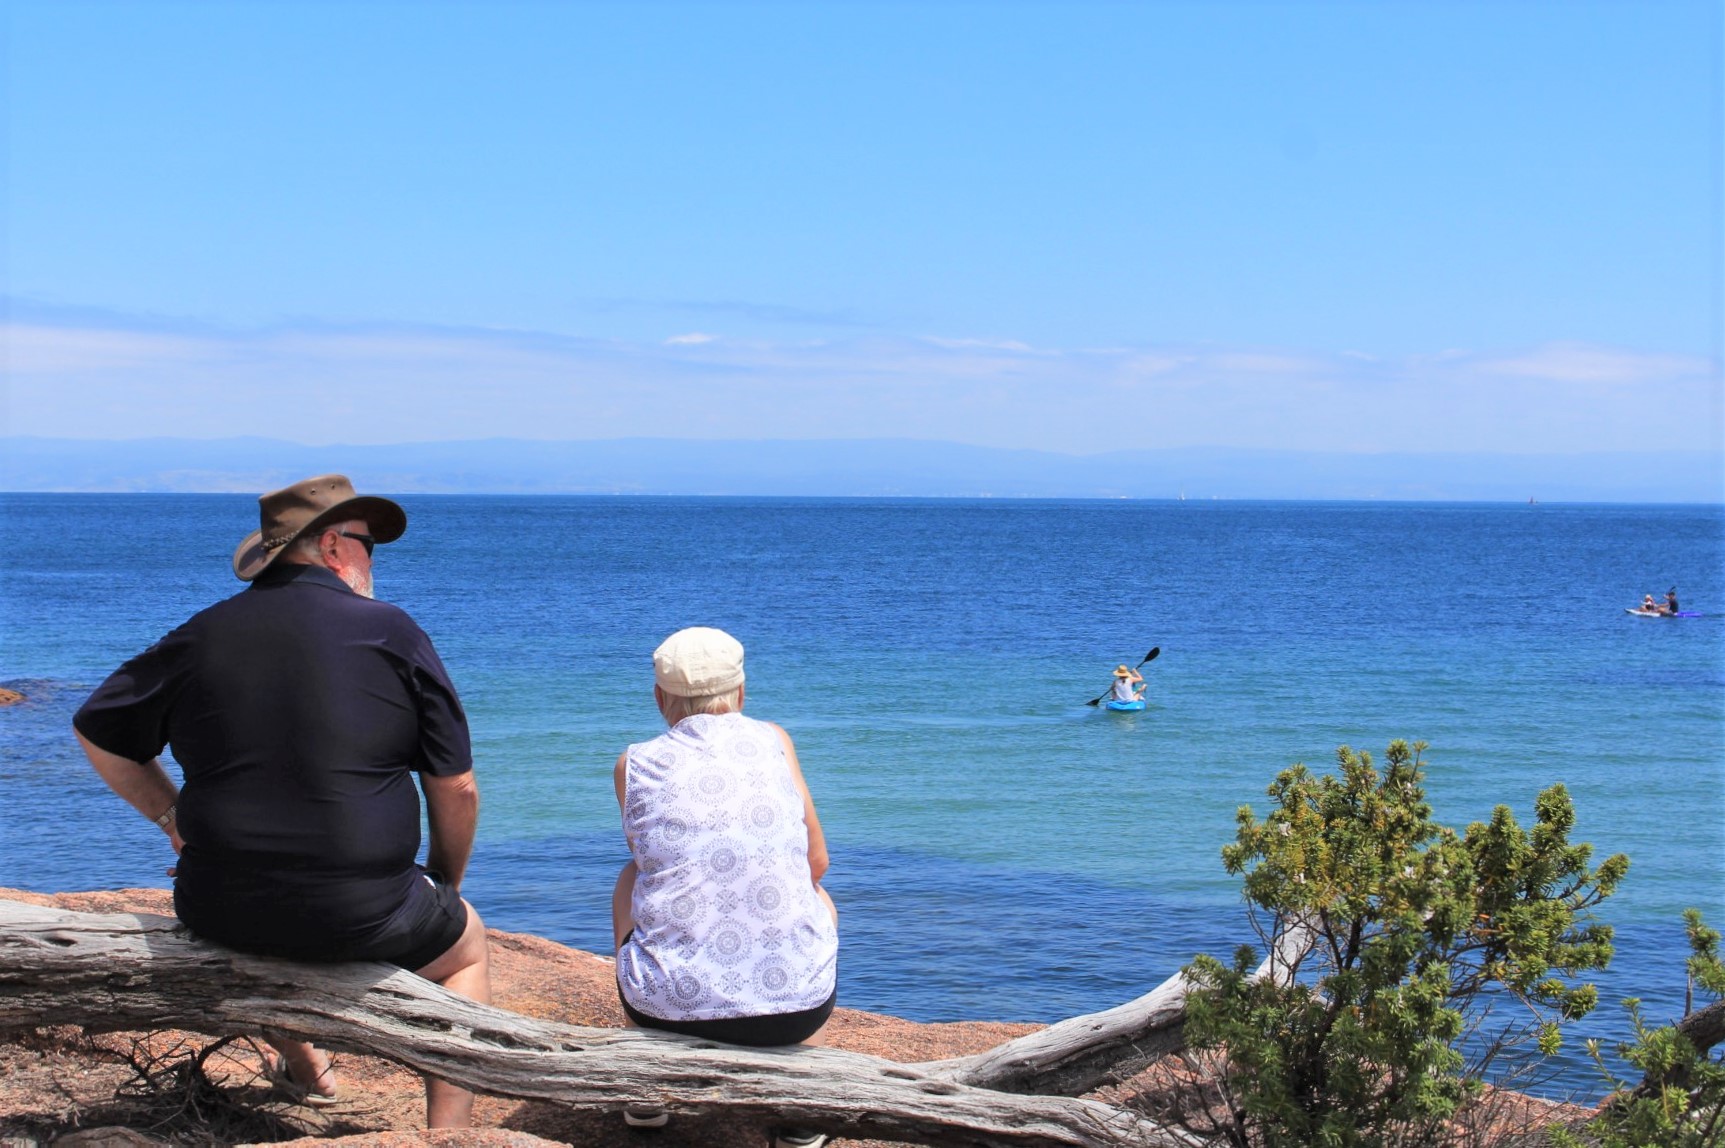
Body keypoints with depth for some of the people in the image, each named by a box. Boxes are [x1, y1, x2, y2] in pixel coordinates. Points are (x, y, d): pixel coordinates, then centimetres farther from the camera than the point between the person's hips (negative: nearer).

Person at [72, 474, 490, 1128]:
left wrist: (172, 816, 22)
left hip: (220, 915, 3)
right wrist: (445, 882, 16)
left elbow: (96, 730, 14)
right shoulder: (391, 633, -4)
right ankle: (448, 1130, 19)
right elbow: (456, 791, -1)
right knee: (466, 944, 29)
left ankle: (303, 1069, 53)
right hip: (363, 920, -3)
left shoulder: (204, 634, 3)